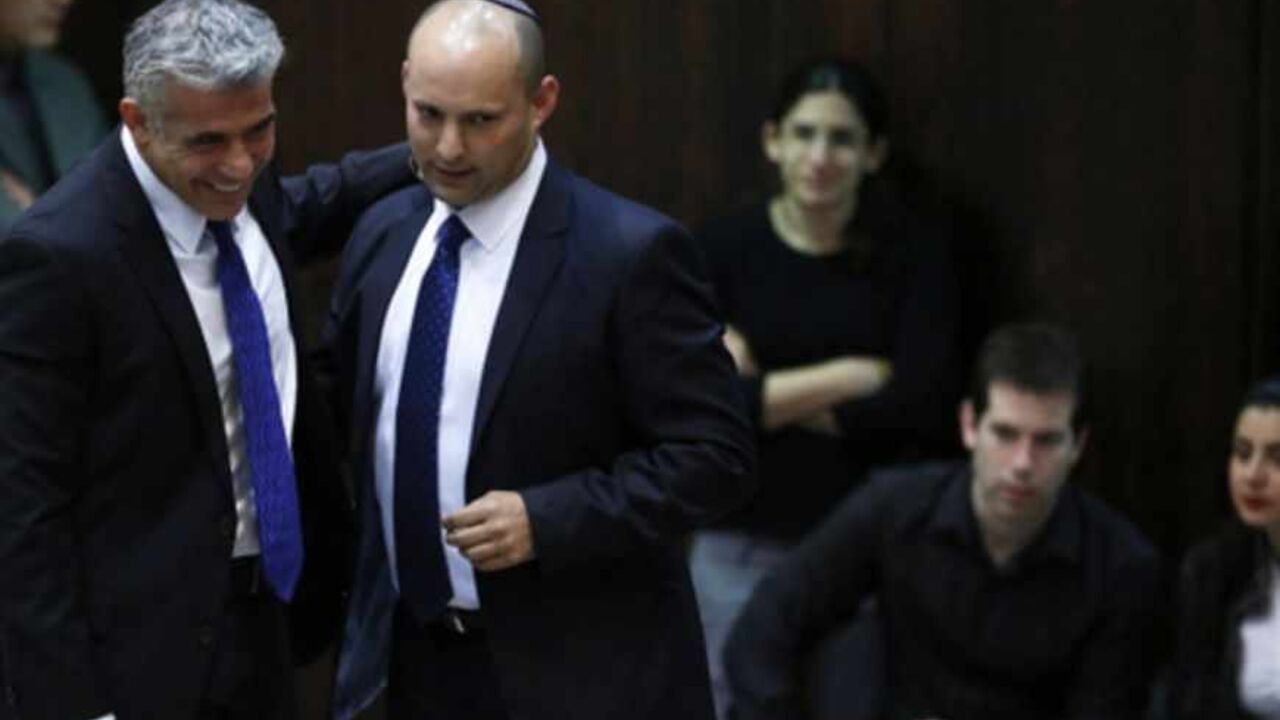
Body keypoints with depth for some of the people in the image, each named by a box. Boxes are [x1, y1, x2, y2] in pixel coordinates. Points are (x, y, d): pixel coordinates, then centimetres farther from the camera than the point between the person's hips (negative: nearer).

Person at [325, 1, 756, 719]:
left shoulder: (629, 252, -14)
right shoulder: (382, 234, 6)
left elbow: (714, 455, -13)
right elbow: (347, 417, 18)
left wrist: (547, 521, -21)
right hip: (419, 659, 6)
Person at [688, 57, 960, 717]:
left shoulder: (914, 253, -3)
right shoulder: (723, 250, -2)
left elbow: (922, 404, -13)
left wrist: (770, 397, -10)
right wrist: (847, 377, -14)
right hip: (744, 544, 1)